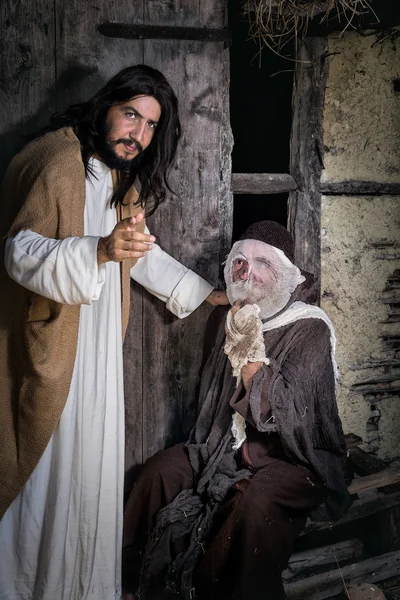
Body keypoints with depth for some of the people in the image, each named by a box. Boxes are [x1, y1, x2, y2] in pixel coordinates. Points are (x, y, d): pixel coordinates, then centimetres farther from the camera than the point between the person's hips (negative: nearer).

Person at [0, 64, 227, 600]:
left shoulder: (122, 176, 12)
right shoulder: (57, 161, -17)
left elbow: (141, 252, 22)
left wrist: (202, 291, 22)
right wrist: (100, 250, -40)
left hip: (96, 342, 8)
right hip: (46, 339, -8)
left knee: (90, 460, 13)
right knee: (45, 463, -1)